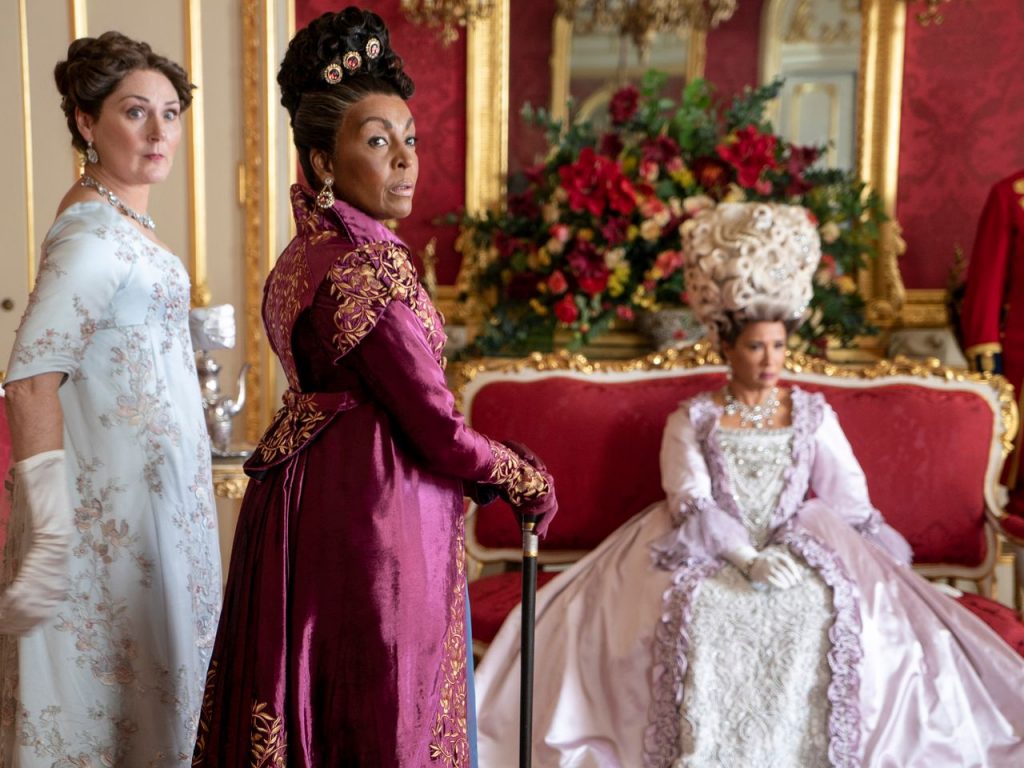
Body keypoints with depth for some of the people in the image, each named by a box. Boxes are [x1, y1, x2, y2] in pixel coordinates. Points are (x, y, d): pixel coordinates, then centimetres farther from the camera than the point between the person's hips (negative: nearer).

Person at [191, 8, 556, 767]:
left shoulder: (301, 260, 9)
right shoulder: (368, 267, -20)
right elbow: (438, 432, -19)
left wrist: (483, 474, 12)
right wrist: (530, 479, -1)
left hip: (305, 505, 9)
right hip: (376, 526, -9)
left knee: (314, 707, 19)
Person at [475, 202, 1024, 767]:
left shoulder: (813, 415, 11)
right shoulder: (692, 419, 4)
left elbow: (850, 499, 7)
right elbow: (691, 504, -8)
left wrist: (883, 570, -6)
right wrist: (747, 557, -22)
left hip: (799, 546, 2)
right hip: (709, 550, -1)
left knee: (822, 607, -30)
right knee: (695, 608, -33)